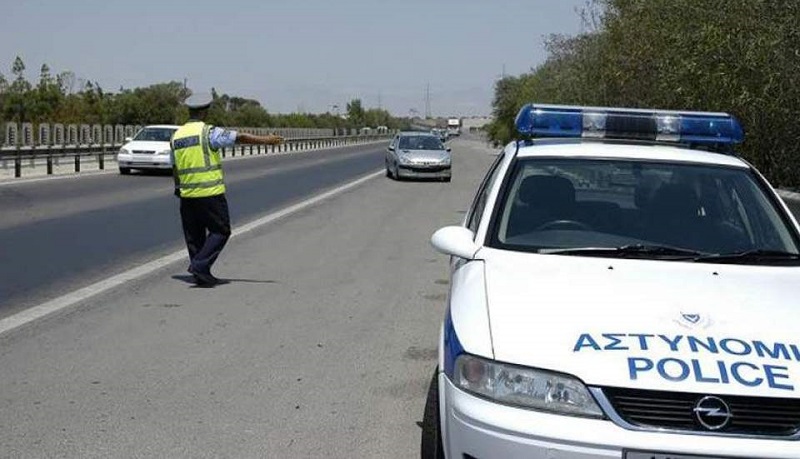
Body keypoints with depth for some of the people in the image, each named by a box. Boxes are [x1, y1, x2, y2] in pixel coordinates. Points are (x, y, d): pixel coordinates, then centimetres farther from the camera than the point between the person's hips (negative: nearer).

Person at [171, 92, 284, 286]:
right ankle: (200, 264, -9)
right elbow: (239, 138, -13)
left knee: (194, 234, 13)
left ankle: (201, 275, 16)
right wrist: (265, 140, -7)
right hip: (210, 192, -6)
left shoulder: (176, 136, 9)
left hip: (187, 194, 6)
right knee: (220, 230, 5)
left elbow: (174, 168, 14)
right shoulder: (208, 132, -10)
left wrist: (178, 190, 25)